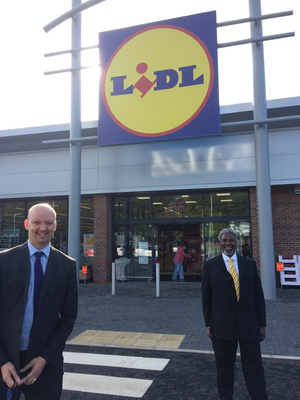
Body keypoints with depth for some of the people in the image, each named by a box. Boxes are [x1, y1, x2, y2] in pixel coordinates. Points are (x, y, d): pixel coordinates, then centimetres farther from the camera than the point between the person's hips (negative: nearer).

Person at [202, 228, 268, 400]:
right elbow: (206, 297, 1)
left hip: (249, 324, 1)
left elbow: (258, 295, 5)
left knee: (254, 369, 8)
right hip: (222, 325, -1)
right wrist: (208, 324, -1)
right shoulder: (210, 265, 0)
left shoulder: (250, 264, 4)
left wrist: (262, 324, 3)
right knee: (224, 369, 13)